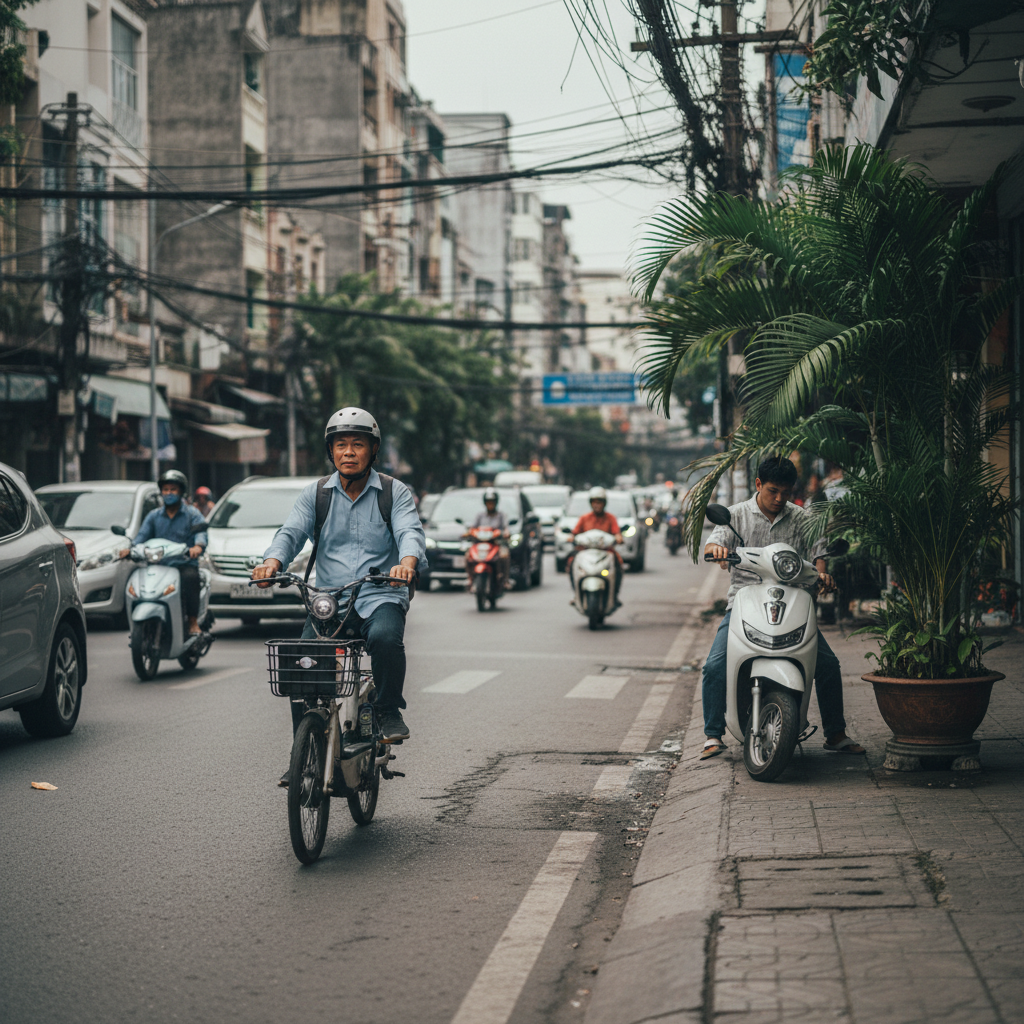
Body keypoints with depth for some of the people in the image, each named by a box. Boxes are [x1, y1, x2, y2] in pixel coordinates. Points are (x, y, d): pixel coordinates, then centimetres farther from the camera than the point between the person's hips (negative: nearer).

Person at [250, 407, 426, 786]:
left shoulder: (394, 492, 5)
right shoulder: (315, 494, 11)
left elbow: (411, 531, -12)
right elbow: (292, 531, -2)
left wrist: (408, 561, -36)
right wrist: (272, 561, -25)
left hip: (380, 597, -2)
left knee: (385, 638, -35)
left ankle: (389, 710, -7)